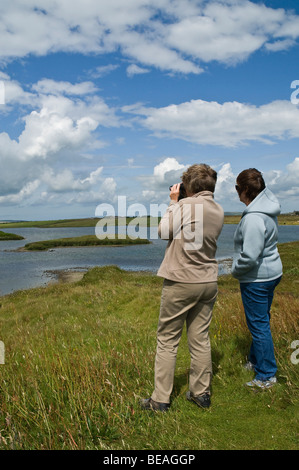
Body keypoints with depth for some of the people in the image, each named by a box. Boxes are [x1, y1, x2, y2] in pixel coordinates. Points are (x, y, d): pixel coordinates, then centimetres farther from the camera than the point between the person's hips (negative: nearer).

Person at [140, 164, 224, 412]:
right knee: (200, 340, 15)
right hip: (208, 282, 6)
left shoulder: (186, 205, -16)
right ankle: (201, 393, 26)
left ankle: (161, 400, 12)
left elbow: (164, 232, -5)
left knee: (167, 341, 4)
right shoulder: (219, 211, 5)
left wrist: (173, 202, 5)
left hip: (181, 282, -6)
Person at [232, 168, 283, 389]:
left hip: (257, 278, -10)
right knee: (260, 321, 23)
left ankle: (266, 375, 17)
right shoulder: (269, 206, 2)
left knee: (259, 325, 3)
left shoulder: (254, 218, -28)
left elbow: (249, 256, -27)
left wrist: (236, 270, -12)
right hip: (271, 272, 10)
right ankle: (256, 360, 41)